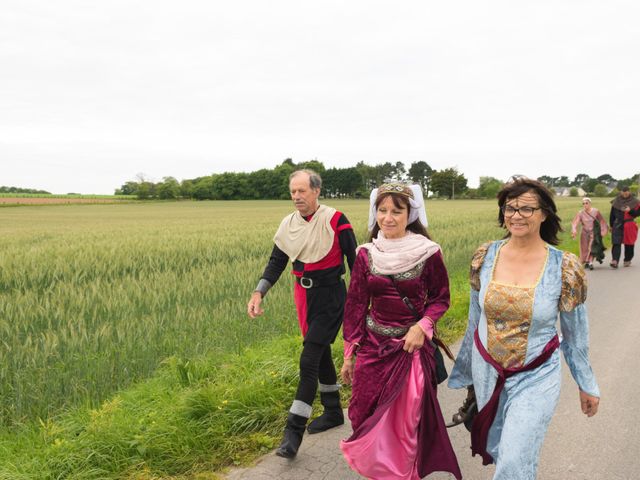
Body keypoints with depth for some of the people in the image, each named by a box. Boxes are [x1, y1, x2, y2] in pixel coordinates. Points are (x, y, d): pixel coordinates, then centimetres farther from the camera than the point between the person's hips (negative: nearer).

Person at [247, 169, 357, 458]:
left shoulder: (335, 220, -13)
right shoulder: (288, 225, 3)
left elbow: (354, 260, -8)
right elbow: (276, 262, 5)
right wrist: (259, 293, -9)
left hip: (330, 296, -6)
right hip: (304, 295, 6)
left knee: (309, 360, -10)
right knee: (321, 354, 17)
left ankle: (294, 431, -7)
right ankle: (333, 412, 34)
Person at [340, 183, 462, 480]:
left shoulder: (428, 253, -9)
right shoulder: (366, 255, -1)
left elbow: (440, 299, 1)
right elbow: (355, 305, 4)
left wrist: (423, 326, -17)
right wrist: (349, 354, 4)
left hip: (413, 347, -2)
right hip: (373, 345, 3)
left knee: (408, 420, 3)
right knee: (365, 416, 7)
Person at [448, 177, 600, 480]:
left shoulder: (565, 267, -14)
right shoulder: (485, 257, -6)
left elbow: (575, 336, -2)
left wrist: (587, 385, 6)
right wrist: (465, 370, 14)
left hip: (536, 378, -3)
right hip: (487, 371, 3)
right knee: (495, 449, 18)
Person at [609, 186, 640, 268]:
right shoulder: (616, 202, 5)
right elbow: (612, 214, 10)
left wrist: (630, 210, -18)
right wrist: (611, 225, 10)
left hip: (629, 226, 0)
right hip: (618, 225, 0)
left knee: (629, 244, 7)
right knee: (616, 243, -11)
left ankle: (627, 260, 21)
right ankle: (615, 261, -19)